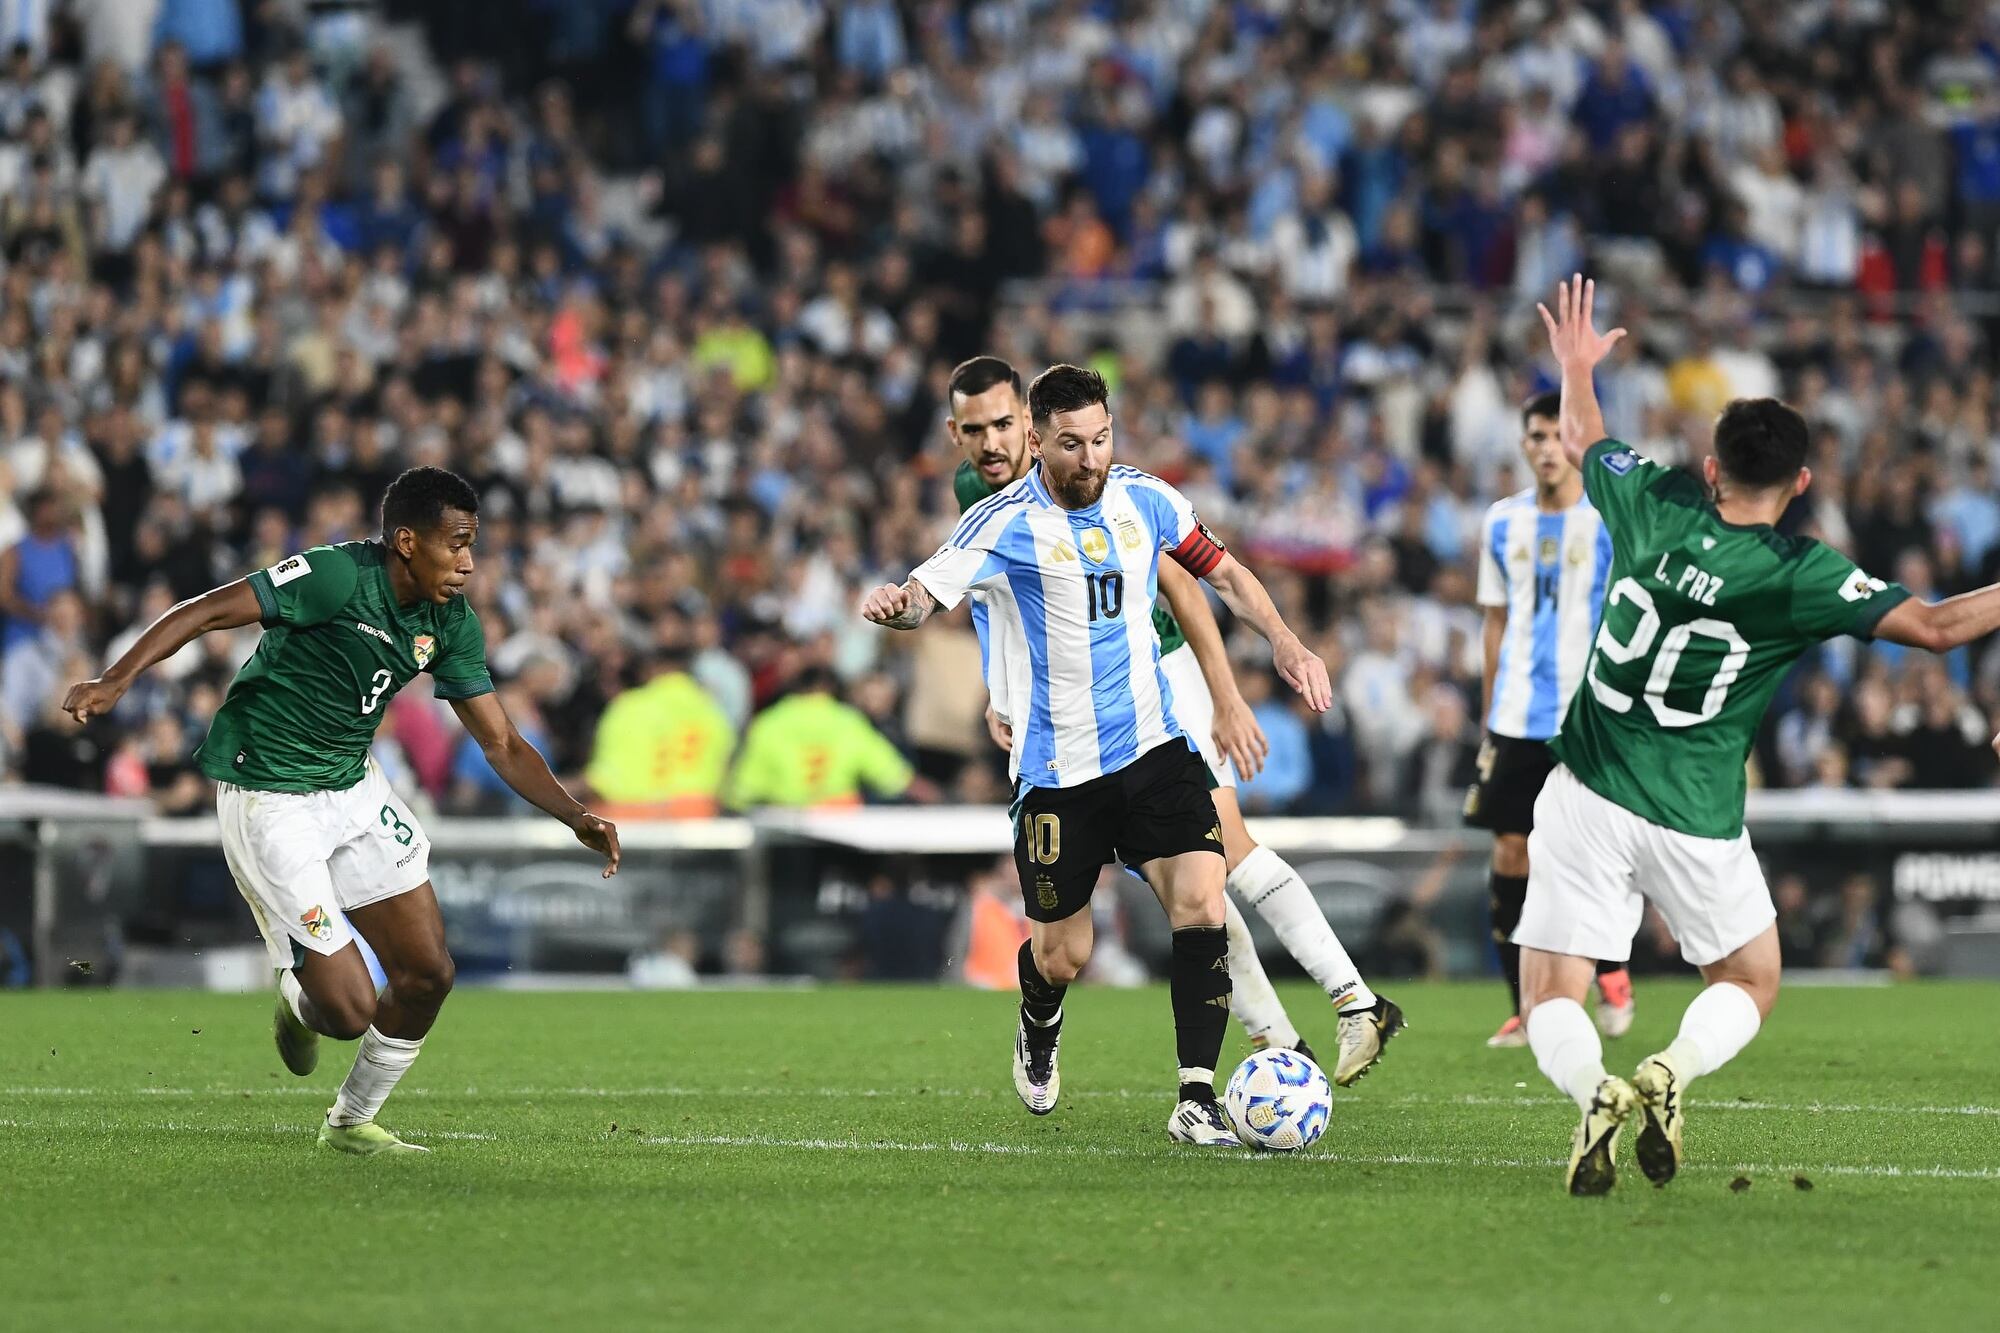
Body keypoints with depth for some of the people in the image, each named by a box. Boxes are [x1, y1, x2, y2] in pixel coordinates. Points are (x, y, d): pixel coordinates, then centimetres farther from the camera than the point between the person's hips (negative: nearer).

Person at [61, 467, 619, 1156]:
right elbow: (206, 611, -23)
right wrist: (117, 679, -34)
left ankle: (351, 1123, 25)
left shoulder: (452, 623, 0)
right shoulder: (338, 576, -22)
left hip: (354, 789, 7)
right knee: (348, 1010, -12)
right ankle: (297, 997, 28)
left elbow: (501, 744, 6)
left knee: (428, 975, 2)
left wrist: (576, 818, -7)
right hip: (268, 805, -7)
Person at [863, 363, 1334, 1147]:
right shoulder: (1006, 523, -11)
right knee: (1061, 957, 6)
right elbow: (926, 593, -23)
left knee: (1201, 901, -18)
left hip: (1154, 745, 3)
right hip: (1058, 767, -3)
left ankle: (1197, 1100, -17)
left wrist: (1285, 644, 4)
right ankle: (1038, 1035, 43)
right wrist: (897, 605, -47)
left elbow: (1223, 572, 17)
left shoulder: (1145, 499, 2)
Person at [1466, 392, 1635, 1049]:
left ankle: (1612, 973, 22)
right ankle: (1525, 1008, 7)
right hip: (1517, 718, 4)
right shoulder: (1503, 523, 10)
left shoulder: (1612, 522, -3)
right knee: (1510, 853, -1)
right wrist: (1489, 719, 13)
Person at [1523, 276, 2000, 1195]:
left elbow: (1581, 443, 18)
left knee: (1551, 1000, 6)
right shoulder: (1800, 576, -13)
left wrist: (1577, 367, 37)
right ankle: (1673, 1073, -12)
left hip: (1588, 799, 2)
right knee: (1750, 985, 20)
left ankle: (1593, 1090, -28)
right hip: (1696, 825, -2)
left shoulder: (1655, 504, -4)